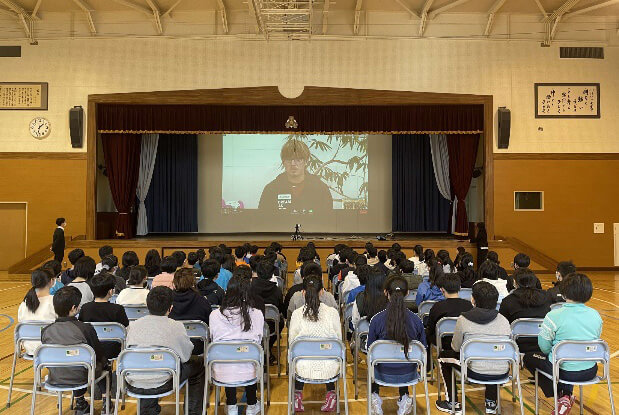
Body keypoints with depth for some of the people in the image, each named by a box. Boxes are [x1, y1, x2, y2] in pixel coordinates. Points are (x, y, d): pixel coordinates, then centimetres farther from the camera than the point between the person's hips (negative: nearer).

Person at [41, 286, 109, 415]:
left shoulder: (45, 331, -11)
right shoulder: (86, 328, -21)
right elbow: (99, 355, -6)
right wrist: (105, 363, 16)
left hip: (55, 379, 4)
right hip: (81, 379, -4)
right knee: (104, 365, 25)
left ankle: (80, 403, 40)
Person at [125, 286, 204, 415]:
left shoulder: (133, 325, -1)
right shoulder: (176, 326, -11)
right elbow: (186, 356, -1)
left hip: (134, 385, 4)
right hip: (161, 385, -4)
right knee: (199, 364, 18)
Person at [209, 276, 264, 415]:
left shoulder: (214, 315, -9)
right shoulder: (257, 314, -11)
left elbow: (213, 340, 6)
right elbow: (258, 341, 3)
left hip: (222, 373, 1)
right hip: (248, 372, -1)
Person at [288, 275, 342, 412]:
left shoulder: (297, 314, -8)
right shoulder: (332, 312, -6)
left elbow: (291, 341, 3)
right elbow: (339, 339, 5)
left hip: (304, 369, 0)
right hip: (329, 370, 1)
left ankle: (297, 395, 30)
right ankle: (331, 394, 30)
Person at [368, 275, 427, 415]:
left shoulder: (377, 320, -20)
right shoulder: (416, 319, -16)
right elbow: (423, 348, -2)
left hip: (384, 374, -1)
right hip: (408, 374, 1)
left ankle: (375, 396, 26)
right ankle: (404, 398, 29)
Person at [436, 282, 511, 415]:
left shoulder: (464, 320, -9)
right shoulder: (504, 321, 0)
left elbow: (456, 348, 2)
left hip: (476, 372, -4)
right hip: (501, 374, 4)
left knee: (443, 356, 21)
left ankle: (452, 403, 24)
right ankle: (491, 403, 36)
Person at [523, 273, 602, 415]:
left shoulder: (554, 316, -20)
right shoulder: (595, 315, -4)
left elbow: (544, 346, -12)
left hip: (564, 371, -5)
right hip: (590, 371, 5)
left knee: (529, 358, 20)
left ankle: (561, 396, 15)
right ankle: (567, 394, 26)